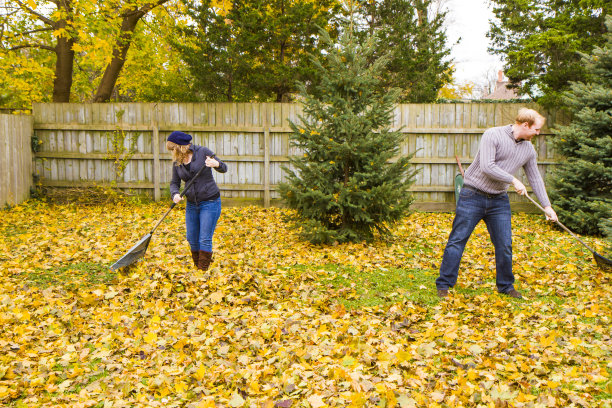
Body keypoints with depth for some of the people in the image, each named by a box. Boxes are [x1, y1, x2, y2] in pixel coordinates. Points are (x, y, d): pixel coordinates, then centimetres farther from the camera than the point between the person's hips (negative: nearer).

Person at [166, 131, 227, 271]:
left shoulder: (202, 152, -9)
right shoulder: (177, 162, 4)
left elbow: (224, 168, -6)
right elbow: (174, 183, 6)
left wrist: (216, 164, -29)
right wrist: (175, 195, -16)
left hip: (210, 202, -5)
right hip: (191, 204, 5)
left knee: (205, 239, -7)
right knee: (192, 239, 10)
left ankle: (203, 271, 1)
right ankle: (197, 267, 29)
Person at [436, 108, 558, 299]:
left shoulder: (528, 149, 9)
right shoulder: (493, 135, -12)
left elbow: (535, 178, 18)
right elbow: (487, 167, -22)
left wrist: (547, 206, 17)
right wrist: (514, 181, -16)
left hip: (499, 201, 6)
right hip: (473, 196, -6)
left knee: (504, 245, 6)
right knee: (457, 240, -3)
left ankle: (506, 285, 25)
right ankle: (444, 285, 5)